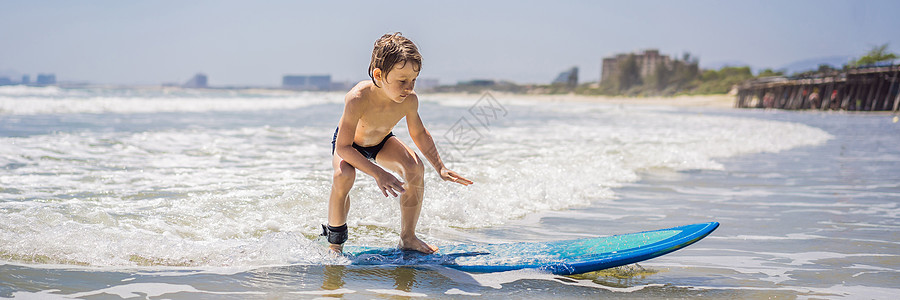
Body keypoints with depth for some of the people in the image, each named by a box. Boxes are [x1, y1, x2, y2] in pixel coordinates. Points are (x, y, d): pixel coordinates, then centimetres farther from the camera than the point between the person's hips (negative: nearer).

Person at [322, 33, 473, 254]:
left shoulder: (409, 100, -27)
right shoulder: (358, 99, -42)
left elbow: (419, 134, -5)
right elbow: (343, 147, -39)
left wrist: (440, 167, -11)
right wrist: (377, 173, -48)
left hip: (381, 142, 4)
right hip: (349, 145, -4)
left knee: (414, 167, -22)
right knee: (344, 175, -35)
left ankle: (407, 238, -5)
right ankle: (335, 241, -12)